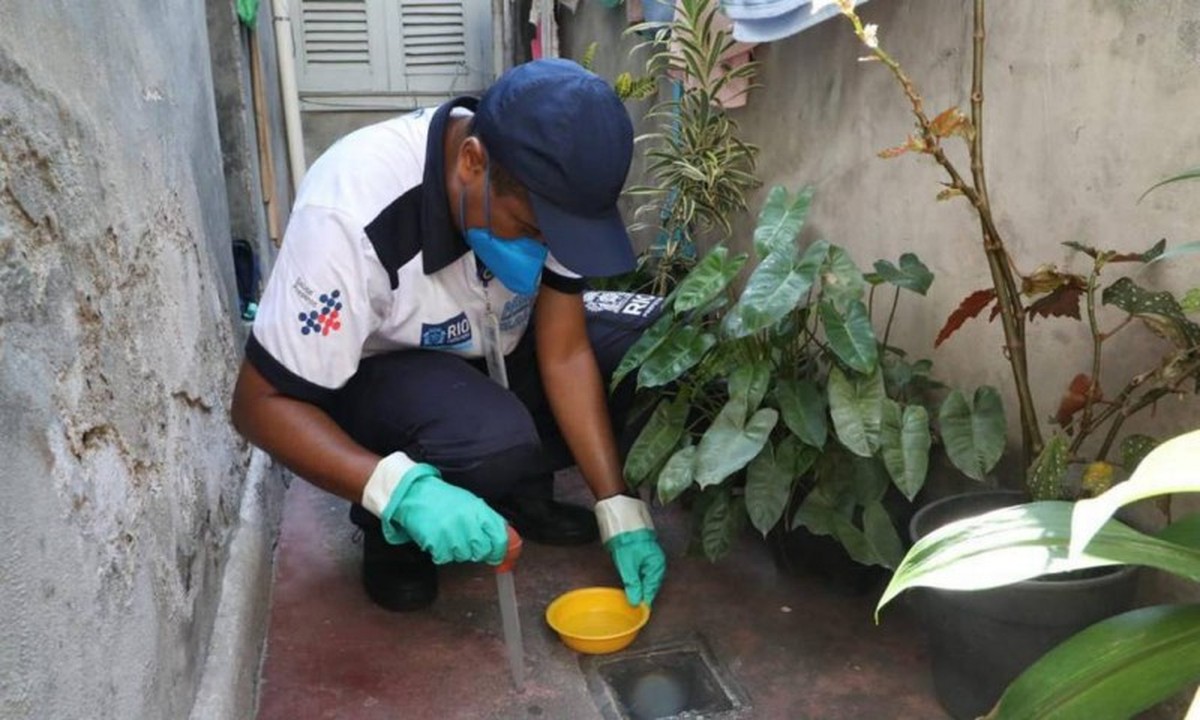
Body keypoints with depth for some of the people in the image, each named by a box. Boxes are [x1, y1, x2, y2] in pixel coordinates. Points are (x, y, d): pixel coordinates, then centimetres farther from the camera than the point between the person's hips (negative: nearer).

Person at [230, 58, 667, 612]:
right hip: (378, 370, -5)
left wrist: (619, 511, -17)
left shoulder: (545, 186, -19)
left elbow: (564, 350, -14)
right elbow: (261, 403, -28)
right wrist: (401, 490, -43)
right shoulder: (352, 211, -34)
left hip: (498, 346, 5)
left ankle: (523, 491, 3)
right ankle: (392, 528, -3)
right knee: (491, 440, -37)